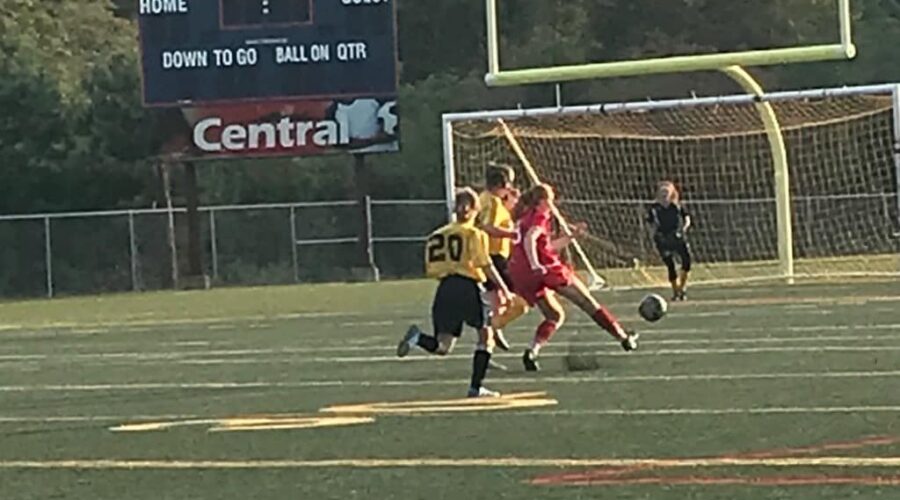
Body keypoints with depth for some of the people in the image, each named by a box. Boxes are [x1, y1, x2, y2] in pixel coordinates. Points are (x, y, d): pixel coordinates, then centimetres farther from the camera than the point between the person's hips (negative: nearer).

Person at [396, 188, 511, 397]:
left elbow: (430, 269, 15)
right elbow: (485, 264, -9)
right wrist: (503, 288, -6)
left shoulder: (438, 235, 16)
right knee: (486, 334, 11)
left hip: (445, 287, 5)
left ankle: (418, 336, -24)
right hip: (468, 287, -5)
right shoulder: (474, 234, 1)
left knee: (442, 346, 6)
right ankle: (476, 387, 4)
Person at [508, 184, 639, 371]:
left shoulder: (525, 217, 24)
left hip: (520, 274, 8)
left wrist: (572, 236, 29)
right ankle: (622, 336, 9)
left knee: (555, 316, 18)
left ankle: (532, 351, -4)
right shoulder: (540, 216, -1)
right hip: (544, 267, -8)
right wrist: (535, 265, -29)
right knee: (586, 301, 4)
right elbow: (529, 239, -21)